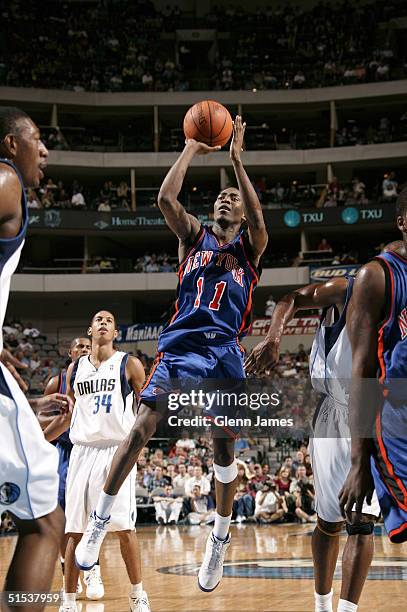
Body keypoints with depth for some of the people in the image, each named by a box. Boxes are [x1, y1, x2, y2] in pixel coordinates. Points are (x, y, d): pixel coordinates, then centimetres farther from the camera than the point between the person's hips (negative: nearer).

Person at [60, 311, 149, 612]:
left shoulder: (129, 365, 2)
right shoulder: (75, 368, 12)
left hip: (117, 450, -3)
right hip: (82, 451, 3)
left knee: (124, 526, -6)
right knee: (75, 530, 2)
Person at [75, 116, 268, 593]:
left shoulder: (249, 246, 12)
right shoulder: (194, 235, 15)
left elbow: (258, 219, -12)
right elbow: (165, 199, -3)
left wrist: (236, 158, -13)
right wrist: (191, 149, -1)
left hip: (224, 352, 0)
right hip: (181, 344, 0)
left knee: (224, 446, 1)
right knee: (141, 428, -14)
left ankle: (220, 540, 17)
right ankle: (99, 521, -5)